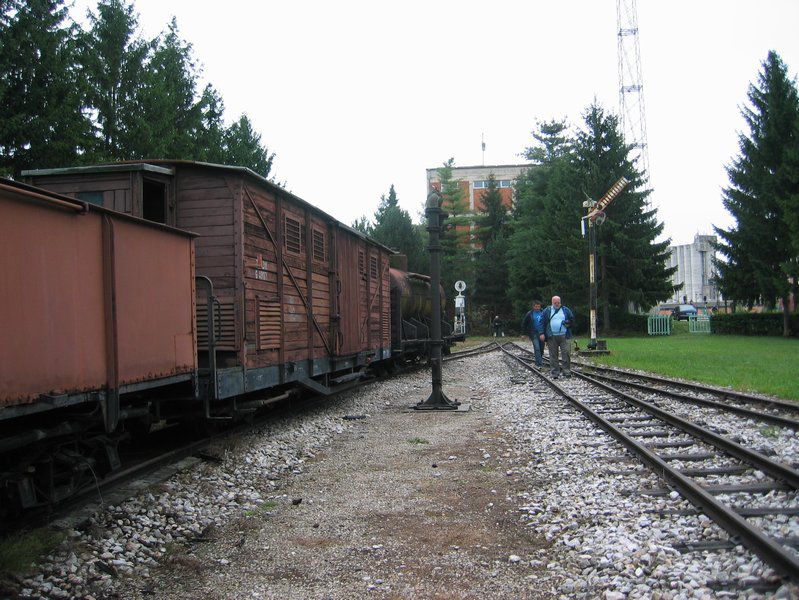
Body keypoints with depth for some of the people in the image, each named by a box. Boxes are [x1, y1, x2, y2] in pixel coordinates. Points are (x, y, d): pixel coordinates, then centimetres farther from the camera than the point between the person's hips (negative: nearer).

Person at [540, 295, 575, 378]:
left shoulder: (566, 310, 12)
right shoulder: (547, 311, 10)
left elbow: (572, 320, 17)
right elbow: (542, 322, 7)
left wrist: (568, 323, -5)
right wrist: (542, 333, -2)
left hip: (563, 336, 0)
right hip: (551, 337, 0)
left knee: (565, 353, -8)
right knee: (553, 355, 1)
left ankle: (567, 371, -3)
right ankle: (554, 373, 6)